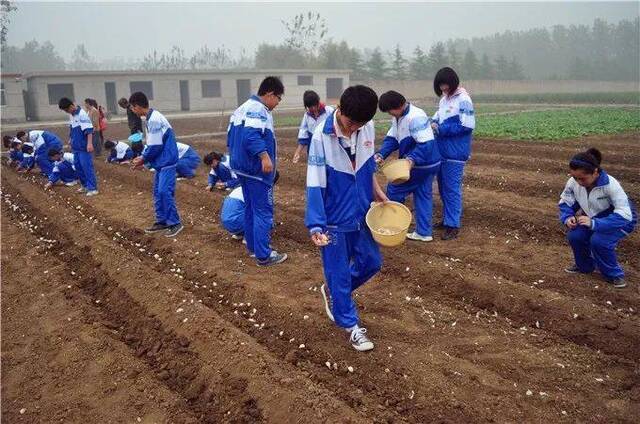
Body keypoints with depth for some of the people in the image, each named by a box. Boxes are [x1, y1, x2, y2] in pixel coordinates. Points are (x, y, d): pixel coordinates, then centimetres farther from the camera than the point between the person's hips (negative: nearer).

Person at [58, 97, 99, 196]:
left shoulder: (82, 114, -17)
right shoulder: (71, 115, 10)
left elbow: (89, 130, -22)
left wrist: (89, 143, -28)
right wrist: (71, 139, 25)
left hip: (84, 146, -9)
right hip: (76, 146, 9)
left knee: (87, 167, -8)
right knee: (77, 166, 14)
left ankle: (93, 188, -3)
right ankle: (85, 184, 26)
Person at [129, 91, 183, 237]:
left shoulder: (154, 119, -19)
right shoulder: (151, 118, 11)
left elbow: (156, 146, -19)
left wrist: (143, 160, -6)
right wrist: (143, 157, 8)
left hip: (167, 162, -10)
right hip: (161, 162, 10)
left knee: (165, 192, -11)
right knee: (157, 192, 12)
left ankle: (175, 223, -3)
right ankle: (162, 221, 19)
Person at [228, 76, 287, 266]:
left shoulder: (243, 108, 14)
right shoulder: (259, 110, -17)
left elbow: (231, 135, 18)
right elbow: (251, 135, -32)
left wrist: (236, 157, 26)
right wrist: (264, 155, -38)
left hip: (242, 168, 10)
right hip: (257, 170, -10)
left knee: (251, 208, 19)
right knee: (263, 212, -4)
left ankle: (252, 246, 29)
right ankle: (264, 255, 0)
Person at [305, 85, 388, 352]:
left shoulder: (368, 128, -6)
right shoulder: (322, 137, -21)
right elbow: (315, 185, -21)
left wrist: (378, 193, 9)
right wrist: (316, 225, -26)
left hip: (362, 214, 6)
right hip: (335, 219, -6)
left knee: (372, 262, 17)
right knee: (339, 273, 7)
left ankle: (333, 291, 42)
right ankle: (350, 325, 27)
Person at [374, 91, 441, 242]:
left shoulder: (415, 118, -26)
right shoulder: (397, 118, 6)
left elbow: (426, 144, -32)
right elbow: (391, 139, 5)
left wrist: (413, 159, -44)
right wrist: (381, 154, -10)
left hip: (421, 165, -10)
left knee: (394, 191, 1)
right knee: (423, 196, 14)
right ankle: (424, 232, 22)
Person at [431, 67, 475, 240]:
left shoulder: (463, 100, -13)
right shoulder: (444, 98, 11)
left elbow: (467, 126, -18)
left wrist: (441, 129, -18)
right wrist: (434, 123, 0)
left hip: (455, 153, -8)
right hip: (441, 151, 8)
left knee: (452, 189, -5)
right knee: (443, 187, 15)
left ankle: (453, 225, 2)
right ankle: (448, 218, 29)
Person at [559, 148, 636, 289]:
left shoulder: (610, 185, -34)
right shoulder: (573, 182, -20)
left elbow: (624, 215, -38)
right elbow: (565, 202, -3)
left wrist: (594, 223, -48)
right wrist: (567, 217, -25)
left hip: (622, 219, -5)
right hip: (596, 218, 5)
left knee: (598, 240, -31)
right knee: (574, 235, -21)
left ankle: (614, 275, -5)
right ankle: (585, 266, 8)